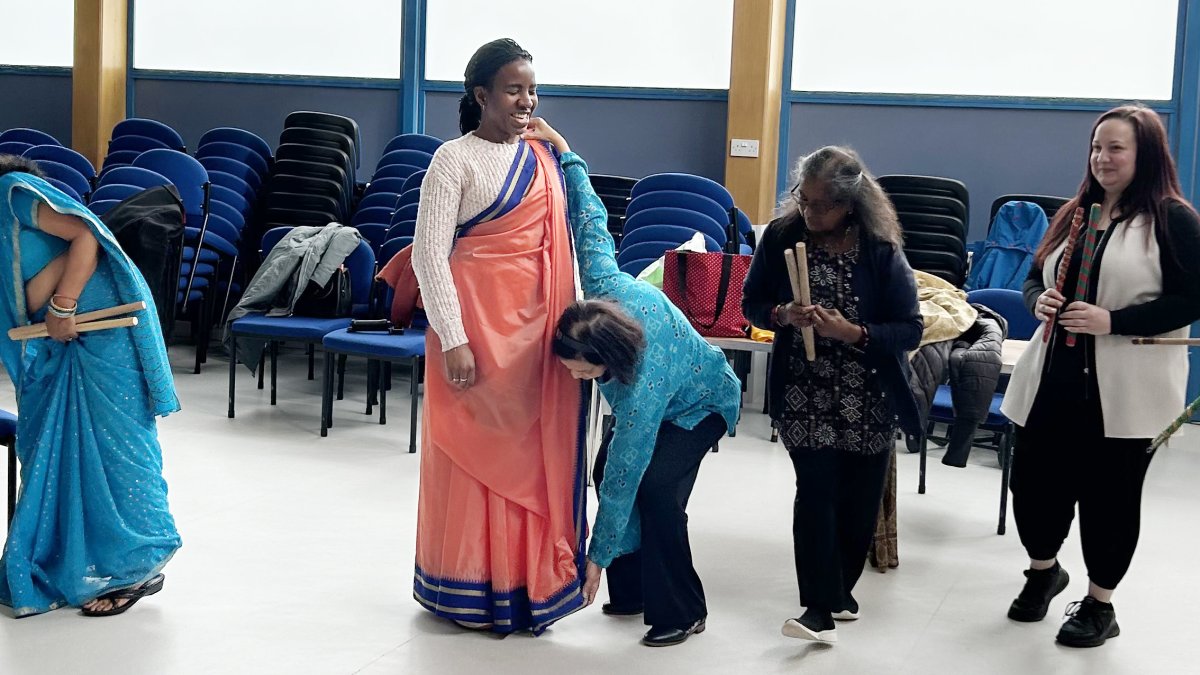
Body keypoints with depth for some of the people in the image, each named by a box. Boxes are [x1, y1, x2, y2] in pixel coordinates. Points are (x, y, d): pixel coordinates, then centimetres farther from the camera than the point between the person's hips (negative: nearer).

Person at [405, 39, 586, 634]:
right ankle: (470, 591, 17)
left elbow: (562, 246, 14)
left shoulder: (544, 160, 10)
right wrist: (452, 340, -17)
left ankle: (525, 580, 22)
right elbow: (429, 254, -12)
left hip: (536, 327, 5)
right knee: (472, 452, 3)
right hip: (476, 323, -5)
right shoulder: (455, 160, -8)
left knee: (532, 452, 9)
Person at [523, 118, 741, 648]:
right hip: (655, 399, 8)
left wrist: (597, 558, -27)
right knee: (605, 468, -6)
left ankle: (681, 613, -10)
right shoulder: (605, 287, -32)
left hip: (702, 406, -8)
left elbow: (622, 482, -36)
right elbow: (590, 219, -16)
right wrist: (562, 149, -12)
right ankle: (630, 593, 6)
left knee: (655, 487, -25)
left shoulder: (640, 390, -44)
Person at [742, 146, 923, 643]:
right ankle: (821, 608, -5)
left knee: (859, 500, 8)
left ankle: (839, 588, 31)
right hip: (805, 395, 0)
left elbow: (910, 330, -10)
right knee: (816, 490, -10)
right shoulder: (781, 237, -5)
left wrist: (850, 332, -24)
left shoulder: (880, 252, -11)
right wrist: (783, 315, -17)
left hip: (868, 400, 0)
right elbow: (752, 304, 5)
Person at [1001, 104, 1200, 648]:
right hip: (1054, 380, 6)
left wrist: (1112, 321, -21)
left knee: (1108, 497, 5)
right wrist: (1039, 301, -5)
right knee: (1034, 481, 10)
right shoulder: (1074, 213, 14)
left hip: (1125, 392, -6)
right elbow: (1035, 278, 19)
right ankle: (1043, 571, 38)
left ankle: (1100, 605, 23)